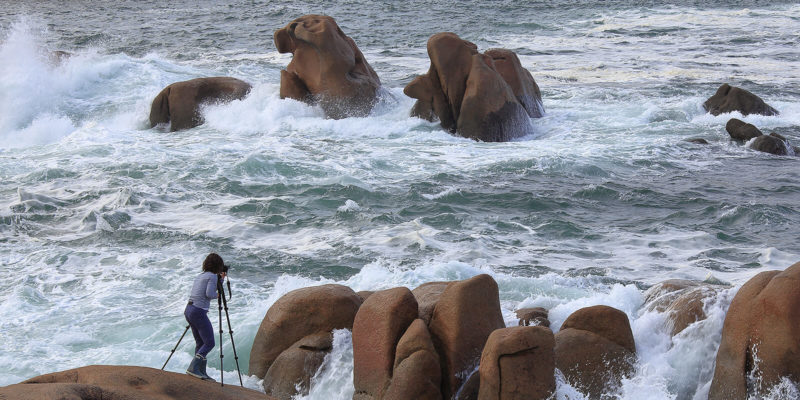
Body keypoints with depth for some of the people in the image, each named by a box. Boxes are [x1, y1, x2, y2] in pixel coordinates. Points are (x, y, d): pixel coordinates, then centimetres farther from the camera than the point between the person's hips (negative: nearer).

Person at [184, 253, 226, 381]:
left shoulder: (200, 276, 19)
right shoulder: (212, 276, -6)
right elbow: (209, 294, -17)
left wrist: (220, 279, 31)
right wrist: (217, 294, 3)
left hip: (189, 310, 9)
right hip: (199, 312, -9)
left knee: (201, 343, 13)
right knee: (209, 343, -5)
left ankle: (201, 372, 12)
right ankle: (193, 368, -15)